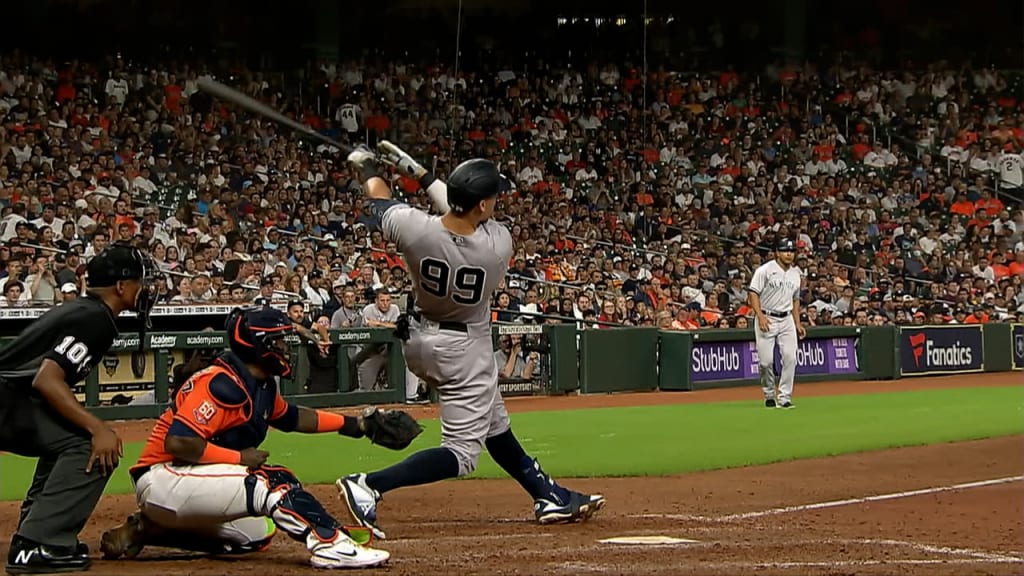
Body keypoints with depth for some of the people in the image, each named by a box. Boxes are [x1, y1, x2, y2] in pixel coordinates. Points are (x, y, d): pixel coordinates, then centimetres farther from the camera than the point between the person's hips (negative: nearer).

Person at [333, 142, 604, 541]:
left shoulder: (414, 228, -24)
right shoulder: (498, 243, -26)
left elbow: (381, 203, -2)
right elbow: (464, 213, -5)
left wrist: (367, 168, 19)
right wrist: (416, 171, 3)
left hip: (419, 339, 6)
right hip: (464, 349, -6)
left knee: (494, 424, 20)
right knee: (462, 453, -2)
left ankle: (549, 496, 32)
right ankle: (368, 486, -20)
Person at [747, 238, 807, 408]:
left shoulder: (795, 273, 13)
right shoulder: (765, 270, -6)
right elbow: (752, 293, -11)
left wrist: (798, 323, 16)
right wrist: (760, 316, -21)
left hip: (787, 319, 5)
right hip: (767, 319, -5)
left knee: (790, 357, -9)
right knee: (766, 361, -5)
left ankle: (785, 397, -4)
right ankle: (769, 395, 16)